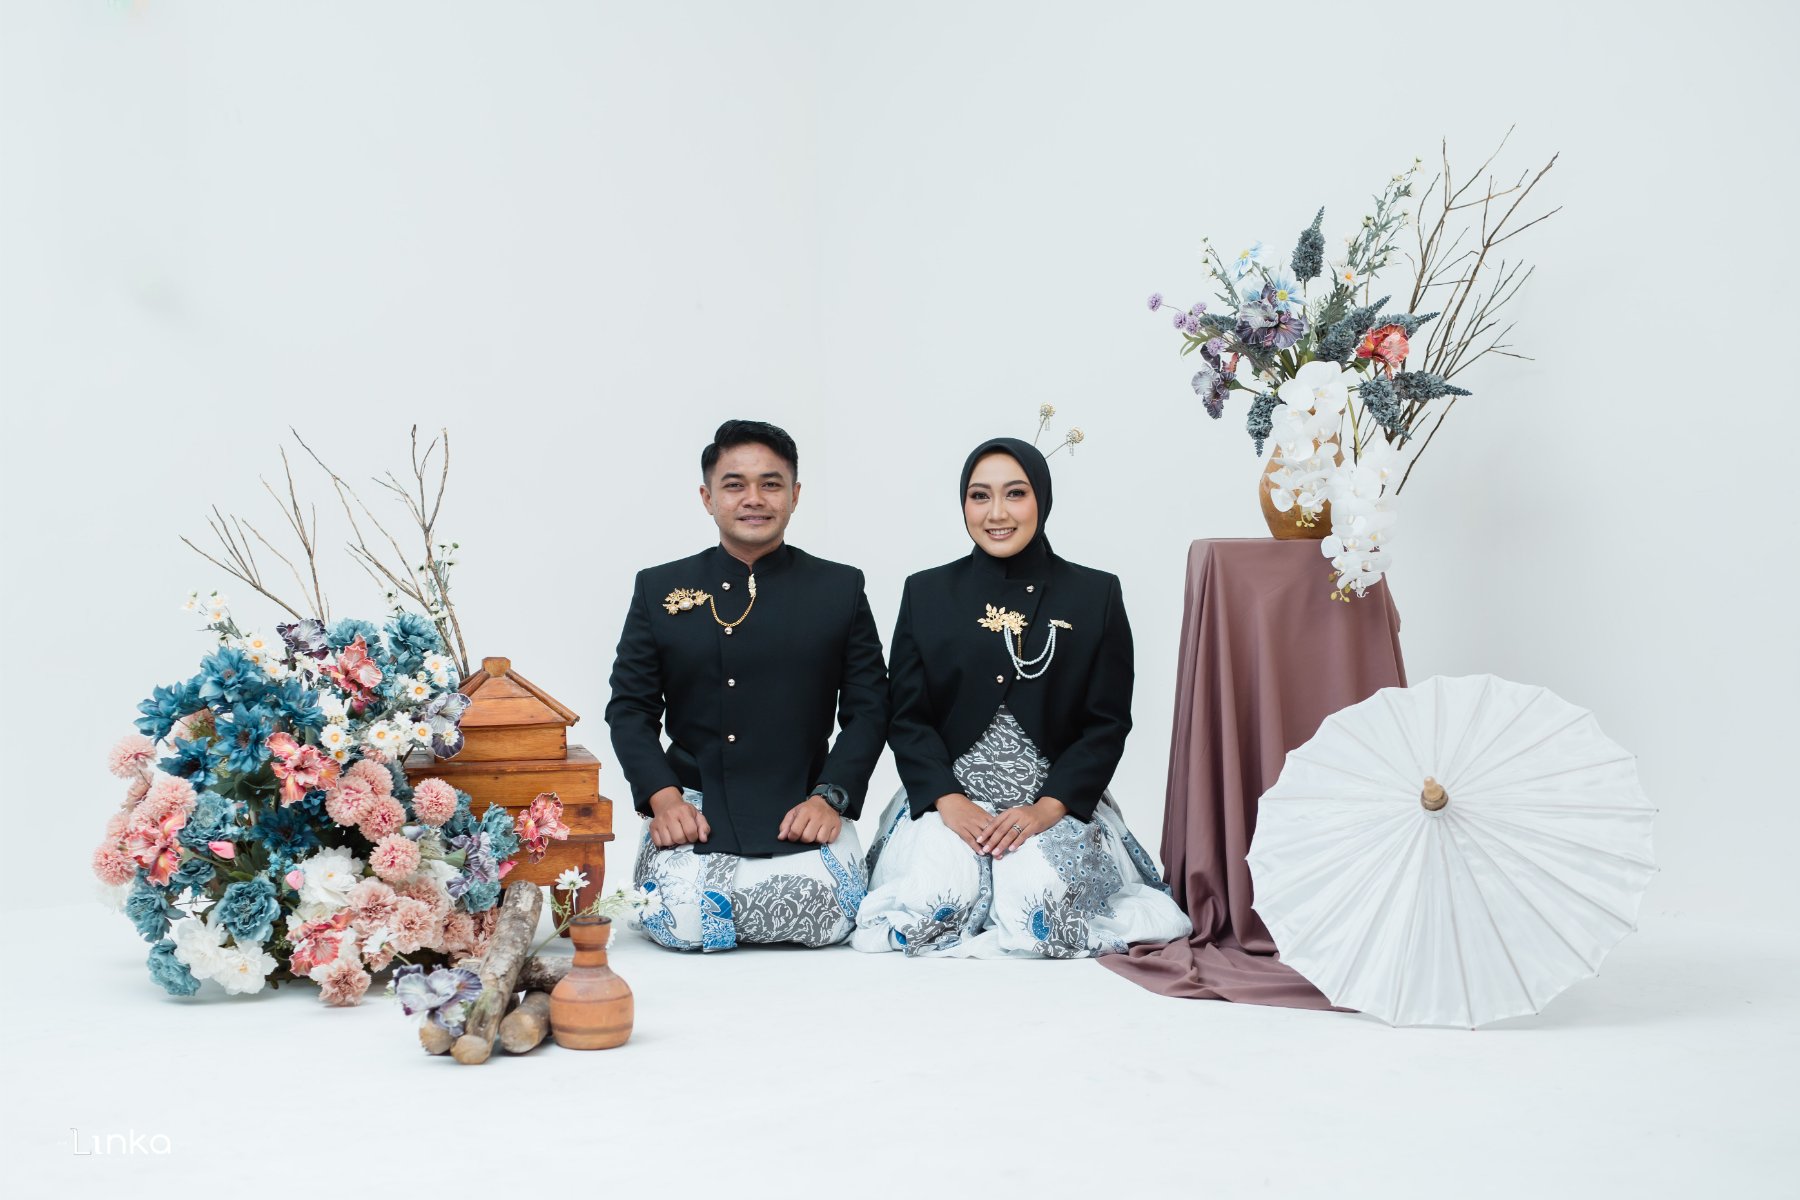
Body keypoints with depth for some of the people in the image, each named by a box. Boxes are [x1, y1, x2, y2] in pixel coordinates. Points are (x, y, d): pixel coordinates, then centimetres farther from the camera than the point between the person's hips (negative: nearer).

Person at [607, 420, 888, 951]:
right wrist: (663, 797, -9)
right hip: (692, 804, 0)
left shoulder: (841, 589, 7)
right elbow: (630, 706, 7)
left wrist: (829, 797, -10)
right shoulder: (659, 589, 9)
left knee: (824, 915, -26)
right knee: (679, 920, -26)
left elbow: (868, 708, 4)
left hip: (800, 809, 0)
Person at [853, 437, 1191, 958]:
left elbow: (1108, 722, 2)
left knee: (1040, 894, -29)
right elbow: (906, 716, 5)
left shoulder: (1096, 594, 5)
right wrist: (949, 801, -12)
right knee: (936, 897, -27)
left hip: (1058, 803, -1)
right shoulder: (926, 592, 8)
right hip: (947, 801, 1)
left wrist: (1048, 808, -12)